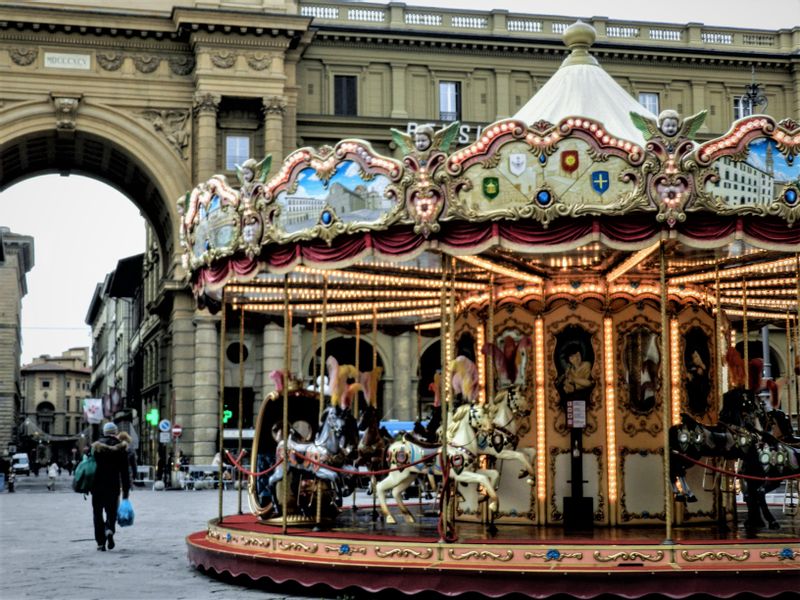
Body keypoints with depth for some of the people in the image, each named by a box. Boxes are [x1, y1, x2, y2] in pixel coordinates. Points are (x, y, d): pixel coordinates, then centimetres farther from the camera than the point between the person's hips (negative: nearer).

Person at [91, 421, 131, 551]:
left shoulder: (96, 447, 2)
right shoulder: (121, 448, -2)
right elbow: (124, 471, -2)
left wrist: (87, 487, 7)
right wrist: (126, 490, 1)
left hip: (98, 486, 0)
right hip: (113, 486, 0)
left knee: (98, 513, 10)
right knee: (111, 511, 12)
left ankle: (100, 542, 6)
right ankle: (109, 529, -19)